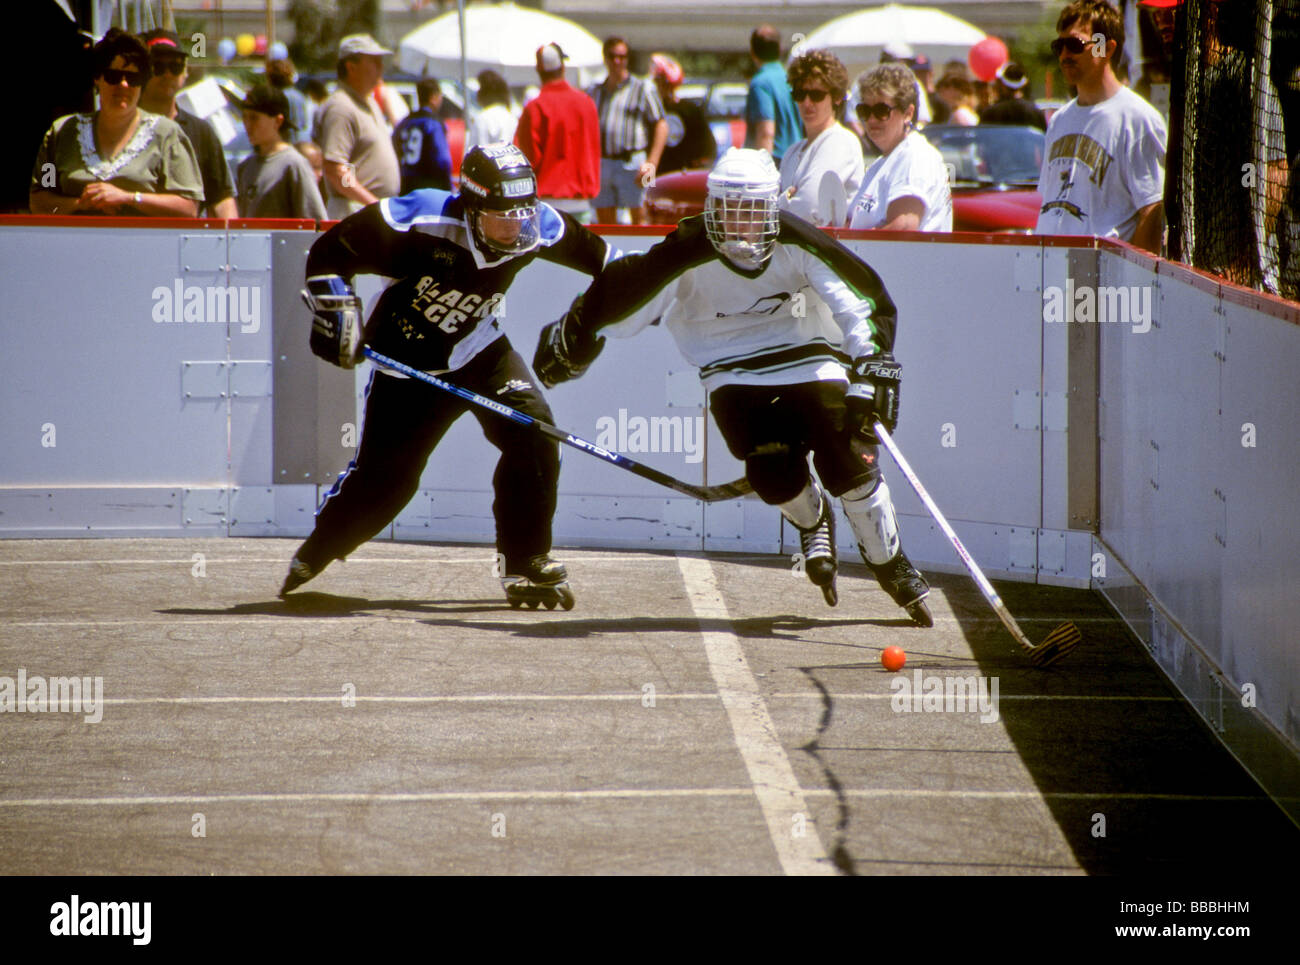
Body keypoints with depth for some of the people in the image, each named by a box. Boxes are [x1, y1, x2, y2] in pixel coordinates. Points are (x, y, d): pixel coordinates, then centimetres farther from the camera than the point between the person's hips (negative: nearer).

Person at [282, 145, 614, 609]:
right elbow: (331, 252, -20)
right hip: (408, 358, -3)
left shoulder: (539, 228, -18)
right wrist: (335, 310, -26)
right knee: (382, 476, -2)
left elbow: (593, 254, 4)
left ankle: (528, 567, -7)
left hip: (479, 352, 3)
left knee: (533, 430, -19)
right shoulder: (420, 221, -30)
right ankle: (316, 551, 29)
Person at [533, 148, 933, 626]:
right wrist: (570, 339, -6)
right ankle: (812, 520, 19)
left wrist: (871, 367, -31)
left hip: (804, 352, 0)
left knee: (847, 461, -15)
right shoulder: (689, 254, -23)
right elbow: (622, 292, -14)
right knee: (774, 472, -19)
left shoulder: (797, 244, -21)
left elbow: (861, 296, -21)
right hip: (733, 368, 0)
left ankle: (892, 566, 8)